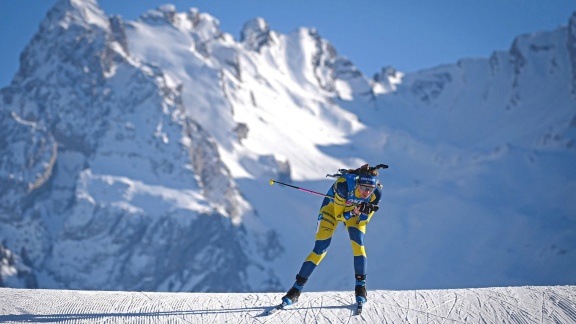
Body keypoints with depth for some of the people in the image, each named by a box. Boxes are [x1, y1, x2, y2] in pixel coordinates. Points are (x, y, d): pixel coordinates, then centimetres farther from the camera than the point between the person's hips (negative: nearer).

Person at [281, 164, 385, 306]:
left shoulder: (376, 193, -29)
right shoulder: (344, 185, -40)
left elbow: (365, 219, -16)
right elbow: (339, 216, -28)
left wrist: (365, 212, -37)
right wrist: (354, 212, -45)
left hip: (356, 210, 2)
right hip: (334, 207, -2)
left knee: (358, 242, -23)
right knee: (320, 249, -10)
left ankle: (360, 286, -11)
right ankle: (296, 289, -1)